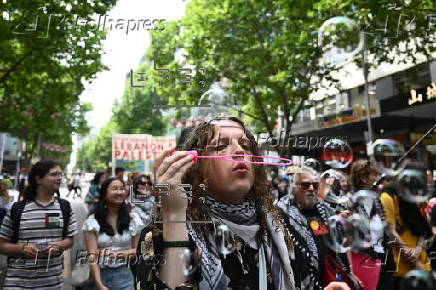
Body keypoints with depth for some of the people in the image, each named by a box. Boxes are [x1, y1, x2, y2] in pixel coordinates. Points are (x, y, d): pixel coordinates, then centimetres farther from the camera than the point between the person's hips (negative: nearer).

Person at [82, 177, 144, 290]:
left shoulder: (133, 219, 0)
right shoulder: (92, 221, -6)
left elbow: (138, 249, 4)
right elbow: (92, 256, -11)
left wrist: (120, 253, -13)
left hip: (123, 275, 1)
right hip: (99, 275, -1)